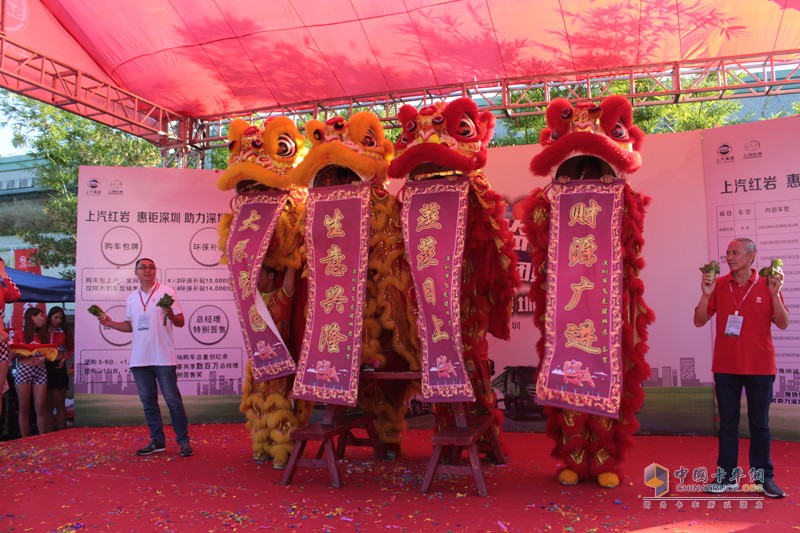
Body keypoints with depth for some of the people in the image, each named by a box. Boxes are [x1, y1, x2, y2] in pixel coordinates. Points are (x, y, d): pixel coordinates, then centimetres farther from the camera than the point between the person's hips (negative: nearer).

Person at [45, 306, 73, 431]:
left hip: (59, 368, -1)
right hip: (45, 368, 1)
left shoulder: (65, 332, 3)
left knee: (59, 404, 3)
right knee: (48, 404, 8)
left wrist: (64, 359, -10)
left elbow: (71, 350, 7)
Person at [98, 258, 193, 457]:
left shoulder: (167, 292, -2)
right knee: (148, 402, 11)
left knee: (173, 400, -3)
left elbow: (180, 322, -4)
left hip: (164, 358, -5)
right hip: (140, 358, 6)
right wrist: (110, 323, 7)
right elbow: (130, 325, 22)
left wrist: (170, 314, -24)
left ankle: (183, 440, 6)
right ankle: (157, 441, 22)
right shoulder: (132, 297, 14)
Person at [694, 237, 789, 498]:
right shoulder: (719, 285, 1)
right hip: (725, 367, 1)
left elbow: (783, 323, -4)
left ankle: (764, 476, 18)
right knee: (727, 423, 8)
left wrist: (774, 293, -16)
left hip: (760, 367, -1)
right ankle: (727, 475, 16)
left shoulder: (767, 285, -1)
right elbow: (699, 321, 0)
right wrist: (706, 294, -14)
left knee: (760, 423, 8)